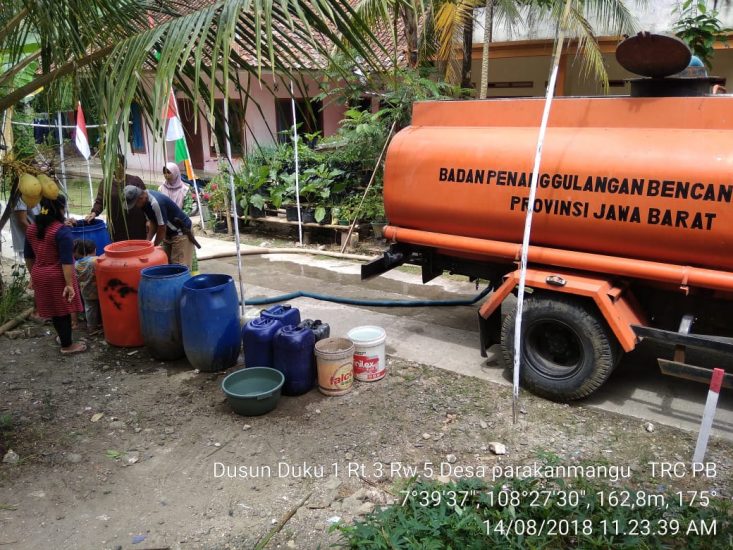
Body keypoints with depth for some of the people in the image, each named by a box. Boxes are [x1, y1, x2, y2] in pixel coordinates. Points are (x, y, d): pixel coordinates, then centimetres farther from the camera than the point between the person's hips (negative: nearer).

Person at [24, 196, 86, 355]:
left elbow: (28, 257, 12)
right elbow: (66, 261, -22)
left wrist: (33, 275, 22)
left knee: (52, 308, 20)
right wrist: (69, 284, -21)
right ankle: (67, 345, 12)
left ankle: (62, 336, 36)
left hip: (39, 275, 7)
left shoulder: (31, 229, 4)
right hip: (58, 277, -7)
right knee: (63, 310, 4)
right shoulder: (62, 231, -19)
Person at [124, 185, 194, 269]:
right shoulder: (146, 202, -2)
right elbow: (153, 222, 6)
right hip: (169, 233, 9)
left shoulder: (156, 202, -29)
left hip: (181, 232, -9)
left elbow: (162, 229, -22)